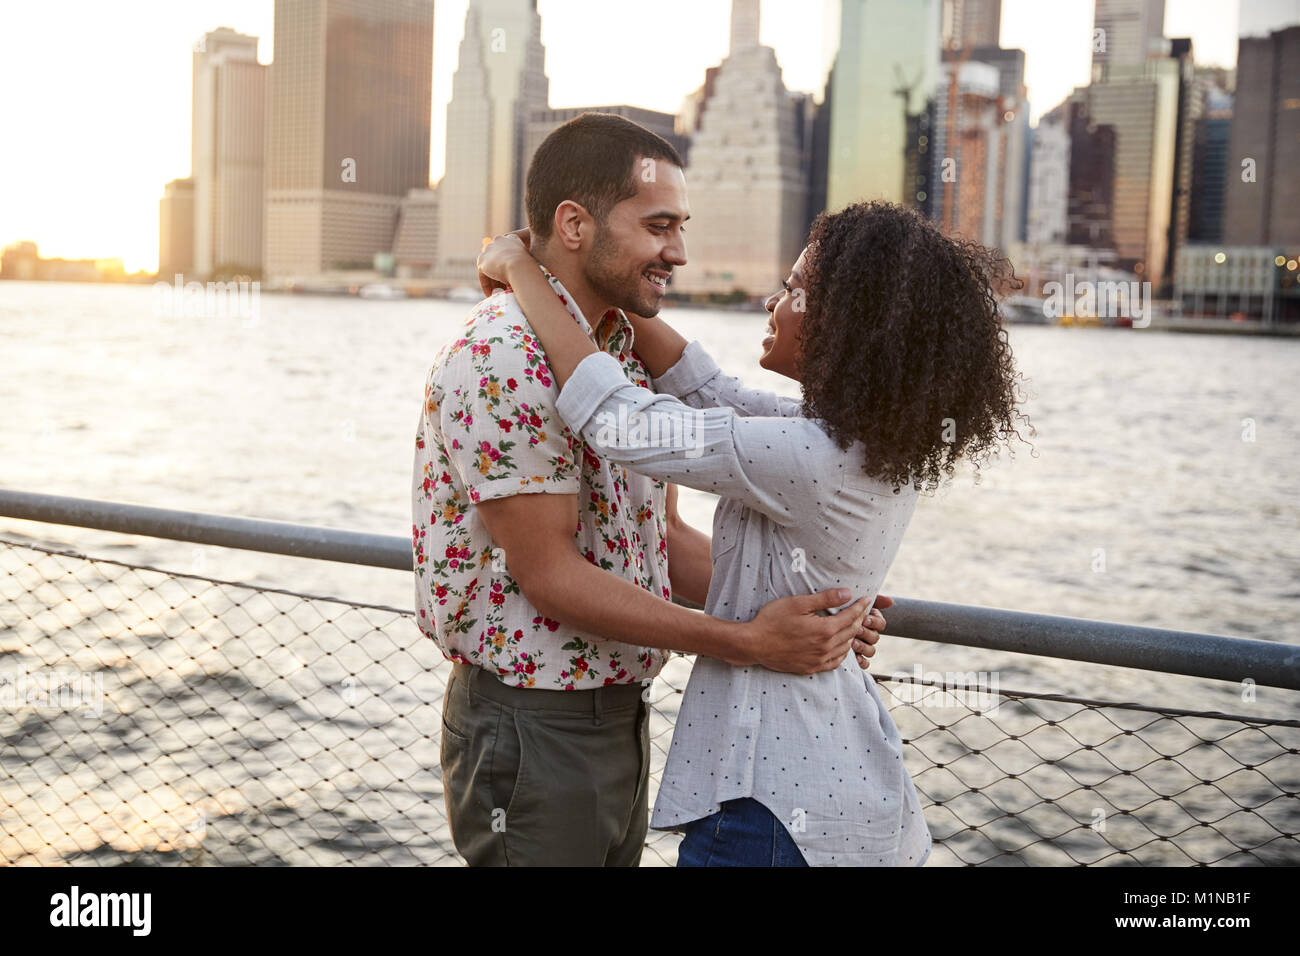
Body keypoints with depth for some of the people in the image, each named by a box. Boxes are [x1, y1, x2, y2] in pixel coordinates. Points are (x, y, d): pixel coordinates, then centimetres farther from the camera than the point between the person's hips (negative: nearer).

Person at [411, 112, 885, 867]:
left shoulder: (626, 352, 8)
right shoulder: (503, 363, -21)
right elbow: (548, 572, -23)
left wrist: (800, 607, -1)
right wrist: (745, 642, -24)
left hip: (622, 714, 8)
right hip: (531, 728, -8)